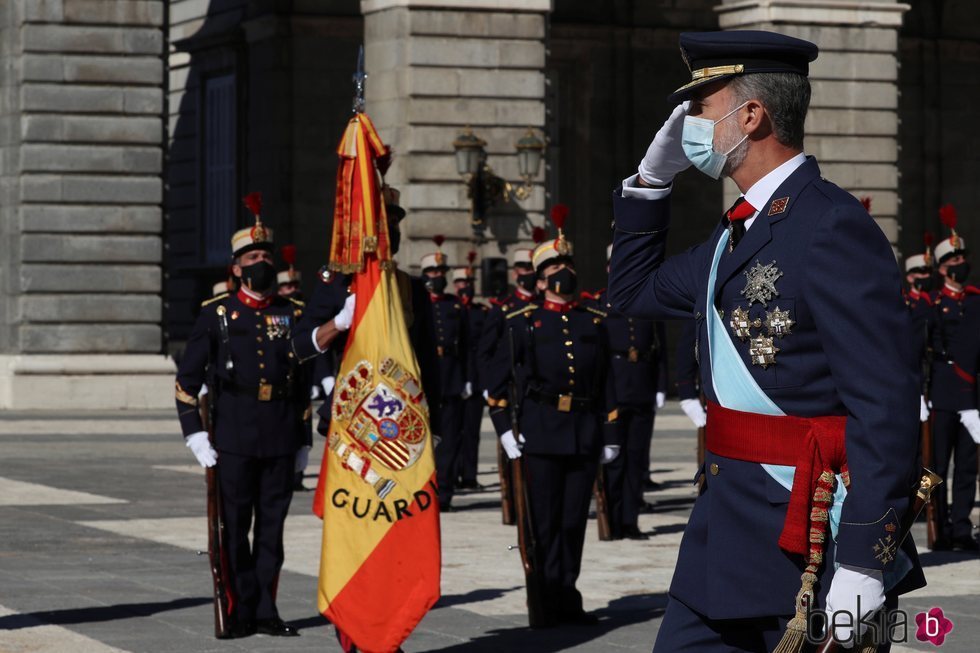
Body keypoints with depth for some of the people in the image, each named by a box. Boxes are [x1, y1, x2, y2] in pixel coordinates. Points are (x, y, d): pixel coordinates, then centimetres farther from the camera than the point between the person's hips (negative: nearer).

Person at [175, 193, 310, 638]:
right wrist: (194, 432, -4)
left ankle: (266, 611, 12)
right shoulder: (217, 314, 3)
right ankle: (243, 612, 8)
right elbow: (187, 376, 4)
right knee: (235, 526, 1)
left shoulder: (291, 314, 10)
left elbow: (304, 379, 15)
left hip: (280, 438, 2)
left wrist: (303, 438, 13)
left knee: (272, 525, 5)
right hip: (234, 436, -2)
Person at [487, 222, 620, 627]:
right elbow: (498, 381, 5)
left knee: (574, 521, 7)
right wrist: (504, 429, -4)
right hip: (540, 431, -3)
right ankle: (550, 602, 3)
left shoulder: (594, 323, 13)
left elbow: (606, 382, 15)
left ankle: (567, 599, 15)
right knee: (546, 522, -2)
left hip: (585, 434, 3)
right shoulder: (524, 324, 5)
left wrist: (610, 435, 11)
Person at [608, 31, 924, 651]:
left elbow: (885, 407, -20)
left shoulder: (833, 226, -15)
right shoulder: (739, 232, 13)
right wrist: (653, 176, 16)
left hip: (812, 544, -9)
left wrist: (862, 566, -23)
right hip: (727, 531, 9)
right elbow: (636, 292, 31)